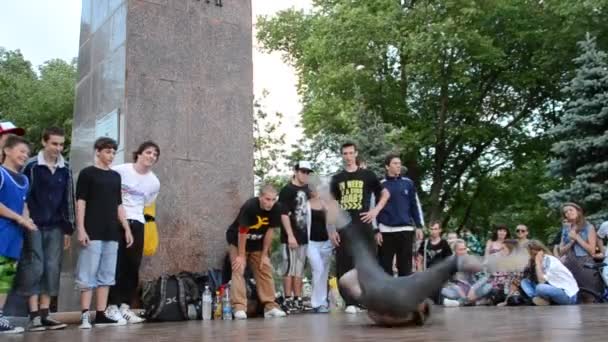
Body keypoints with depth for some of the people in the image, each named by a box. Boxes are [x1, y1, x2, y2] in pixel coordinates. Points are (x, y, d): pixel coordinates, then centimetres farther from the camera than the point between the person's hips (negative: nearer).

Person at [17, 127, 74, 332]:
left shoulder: (65, 170, 10)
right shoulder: (31, 166, -3)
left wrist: (68, 229, 11)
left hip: (55, 227, 4)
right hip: (34, 226, -4)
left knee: (52, 269, 3)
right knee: (34, 268, -5)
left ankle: (44, 315, 9)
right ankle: (34, 316, 0)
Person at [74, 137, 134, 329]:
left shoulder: (115, 176, 16)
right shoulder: (87, 173, 1)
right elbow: (80, 202, -5)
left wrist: (126, 229, 13)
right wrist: (81, 229, -13)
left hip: (112, 233, 6)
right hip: (92, 233, -6)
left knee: (107, 275, 6)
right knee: (88, 274, -5)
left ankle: (101, 314, 11)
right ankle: (85, 315, -1)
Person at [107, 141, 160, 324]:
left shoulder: (155, 182, 6)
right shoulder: (120, 171, -5)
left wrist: (133, 213, 12)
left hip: (136, 223, 4)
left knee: (133, 266, 2)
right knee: (116, 264, -5)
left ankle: (125, 306, 9)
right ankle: (113, 305, 2)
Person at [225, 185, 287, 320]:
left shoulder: (276, 209, -18)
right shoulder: (249, 207, -31)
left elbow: (269, 231, -10)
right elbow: (242, 232, -25)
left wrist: (264, 254, -7)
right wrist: (241, 255, -20)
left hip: (257, 244, 5)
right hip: (237, 241, -4)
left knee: (265, 270, -2)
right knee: (238, 270, -15)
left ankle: (270, 306, 1)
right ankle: (239, 308, -18)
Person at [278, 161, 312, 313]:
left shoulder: (307, 189, 13)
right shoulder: (286, 191, -7)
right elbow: (284, 214, -14)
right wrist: (290, 235, -19)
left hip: (304, 236, 7)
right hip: (290, 237, -7)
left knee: (300, 269, 11)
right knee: (290, 268, -3)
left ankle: (298, 299, 17)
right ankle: (288, 300, 3)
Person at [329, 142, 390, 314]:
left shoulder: (367, 175, 7)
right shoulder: (336, 179, 10)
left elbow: (385, 193, 13)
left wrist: (375, 210, -3)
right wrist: (331, 230, 1)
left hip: (363, 227, -1)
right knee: (345, 266, -1)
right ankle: (350, 303, 4)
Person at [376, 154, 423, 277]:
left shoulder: (408, 183, 8)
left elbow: (415, 205, 10)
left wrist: (419, 226, 2)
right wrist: (376, 231, -4)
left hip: (406, 230, 1)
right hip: (386, 231, -1)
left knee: (405, 266, 6)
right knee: (385, 266, 3)